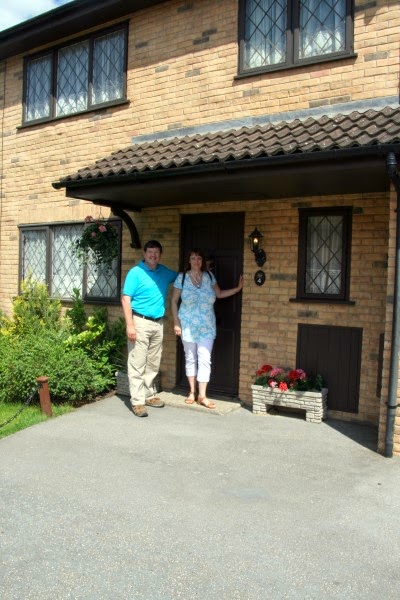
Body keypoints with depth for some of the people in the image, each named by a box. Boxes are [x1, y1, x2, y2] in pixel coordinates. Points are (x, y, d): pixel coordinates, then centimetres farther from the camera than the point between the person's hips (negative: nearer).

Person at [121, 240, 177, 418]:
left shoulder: (165, 272, 11)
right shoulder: (135, 273, -7)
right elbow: (125, 299, -11)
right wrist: (130, 325, -18)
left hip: (158, 323, 6)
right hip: (140, 322, -6)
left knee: (153, 364, 12)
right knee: (137, 364, -4)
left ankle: (148, 395, 25)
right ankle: (137, 401, 0)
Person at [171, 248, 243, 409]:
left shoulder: (209, 276, 3)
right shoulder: (182, 277, -3)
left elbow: (219, 294, 14)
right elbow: (174, 301, 1)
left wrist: (238, 288, 5)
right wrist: (176, 322, -4)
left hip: (207, 326, 1)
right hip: (188, 326, -1)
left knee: (205, 359, -4)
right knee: (190, 359, 9)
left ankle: (202, 396, 2)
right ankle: (192, 392, 23)